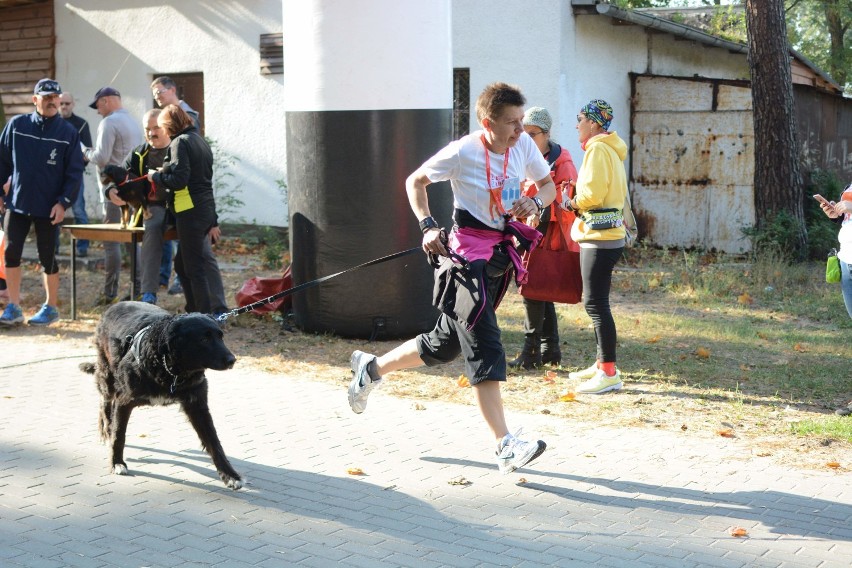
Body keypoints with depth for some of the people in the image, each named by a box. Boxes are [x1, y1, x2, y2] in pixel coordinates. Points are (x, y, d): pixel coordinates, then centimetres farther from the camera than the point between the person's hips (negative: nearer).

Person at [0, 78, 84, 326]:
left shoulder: (68, 132, -2)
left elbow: (75, 172, -3)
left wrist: (64, 202, -11)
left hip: (49, 207, -2)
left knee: (47, 257, 6)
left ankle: (50, 308, 19)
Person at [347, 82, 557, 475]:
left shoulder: (524, 145, 1)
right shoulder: (462, 152, -14)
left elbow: (548, 185, 14)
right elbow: (415, 181, -1)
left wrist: (534, 203, -9)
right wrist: (427, 226, -14)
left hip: (500, 255, 7)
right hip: (467, 255, -7)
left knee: (446, 343, 16)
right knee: (484, 346, -13)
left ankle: (372, 368, 37)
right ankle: (506, 446, -13)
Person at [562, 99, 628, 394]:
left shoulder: (598, 150, -12)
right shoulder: (611, 149, 18)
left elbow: (592, 194, -21)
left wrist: (572, 202, -3)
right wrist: (577, 200, 10)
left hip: (599, 237, -10)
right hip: (608, 235, 10)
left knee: (596, 303, -9)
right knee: (596, 303, 16)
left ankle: (609, 373, -7)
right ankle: (602, 364, 23)